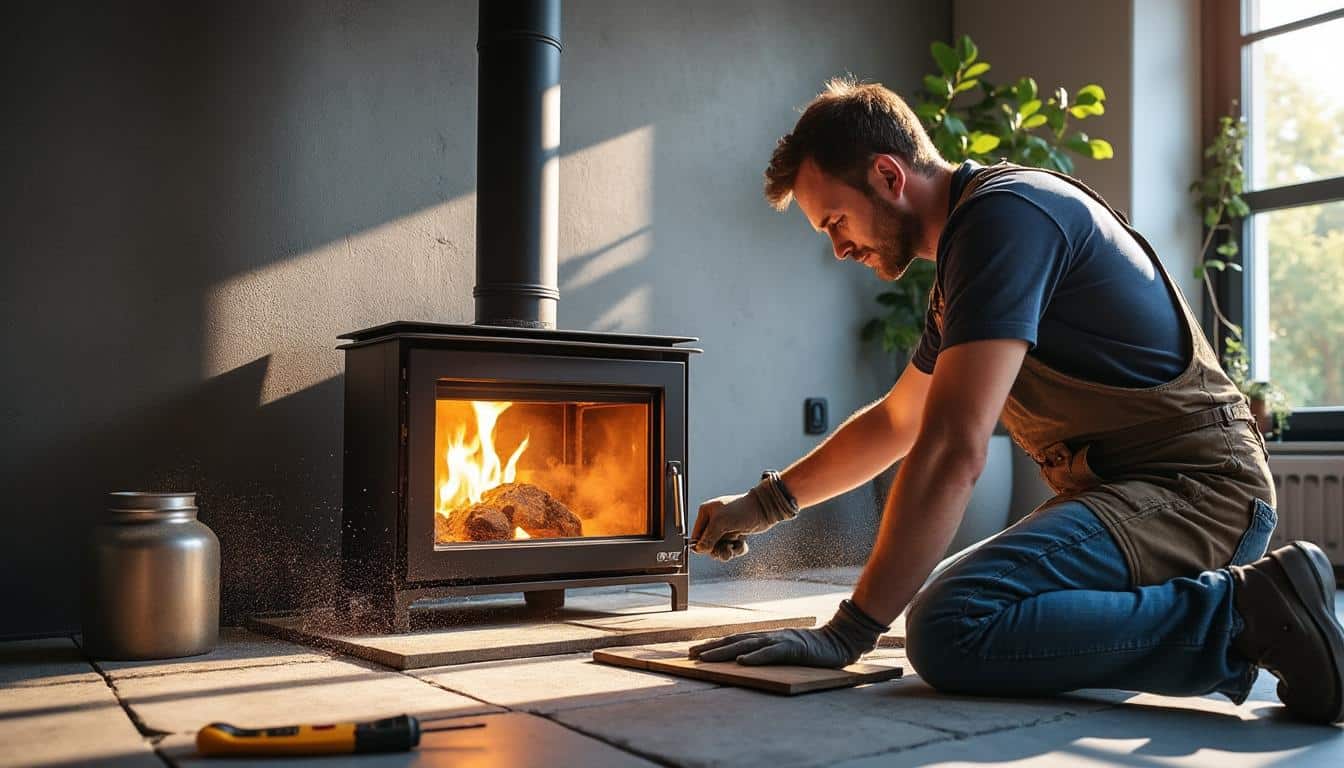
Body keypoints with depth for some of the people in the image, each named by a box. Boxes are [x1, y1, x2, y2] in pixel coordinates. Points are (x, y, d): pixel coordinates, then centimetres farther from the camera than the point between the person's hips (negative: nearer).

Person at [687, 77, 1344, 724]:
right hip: (1126, 489, 11)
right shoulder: (967, 252, 19)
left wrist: (847, 633, -21)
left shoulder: (1006, 214, -15)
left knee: (949, 627, -30)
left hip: (1191, 487, -11)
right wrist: (765, 502, 27)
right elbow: (895, 420, 30)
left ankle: (1245, 611, -18)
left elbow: (953, 450, -24)